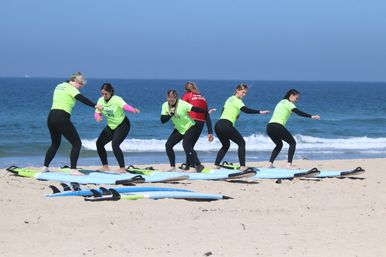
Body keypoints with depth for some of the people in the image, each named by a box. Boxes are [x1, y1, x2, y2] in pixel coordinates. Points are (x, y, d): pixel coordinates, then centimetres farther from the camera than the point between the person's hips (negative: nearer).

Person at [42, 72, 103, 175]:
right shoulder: (70, 88, -6)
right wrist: (95, 105, -30)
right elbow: (81, 98, -21)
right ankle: (73, 169, -10)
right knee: (77, 143, -3)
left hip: (51, 116, 8)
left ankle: (45, 167, 23)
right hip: (61, 118, -8)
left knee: (55, 143, 25)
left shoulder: (59, 86, 20)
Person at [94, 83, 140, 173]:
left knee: (115, 144, -23)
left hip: (122, 125, -7)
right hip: (111, 126, 7)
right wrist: (98, 117, -32)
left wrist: (133, 110, -65)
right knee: (99, 143, -1)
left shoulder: (117, 99, -24)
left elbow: (125, 106, -43)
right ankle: (105, 166, 15)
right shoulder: (101, 100, -7)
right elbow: (97, 113, -6)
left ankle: (122, 168, -16)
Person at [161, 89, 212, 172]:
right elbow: (162, 120, -12)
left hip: (189, 127, -6)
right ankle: (172, 167, 8)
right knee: (168, 145, -3)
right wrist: (171, 114, -27)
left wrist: (207, 112, -36)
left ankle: (199, 165, -18)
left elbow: (195, 109, -28)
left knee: (186, 146, -23)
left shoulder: (182, 104, -23)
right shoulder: (165, 106, -8)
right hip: (179, 129, 6)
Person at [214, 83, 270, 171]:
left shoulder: (229, 99, 23)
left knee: (226, 145, 26)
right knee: (241, 143, 1)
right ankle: (242, 166, -7)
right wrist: (259, 112, -24)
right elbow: (245, 109, -20)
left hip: (218, 125, 8)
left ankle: (216, 165, 21)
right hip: (226, 126, -8)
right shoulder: (237, 100, -4)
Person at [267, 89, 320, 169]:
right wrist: (312, 116, -18)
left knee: (279, 145, 26)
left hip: (269, 126, 8)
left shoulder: (281, 102, 25)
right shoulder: (288, 103, -3)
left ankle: (270, 164, 16)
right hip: (277, 126, -8)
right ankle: (289, 164, -7)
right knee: (292, 143, 3)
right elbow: (299, 112, -14)